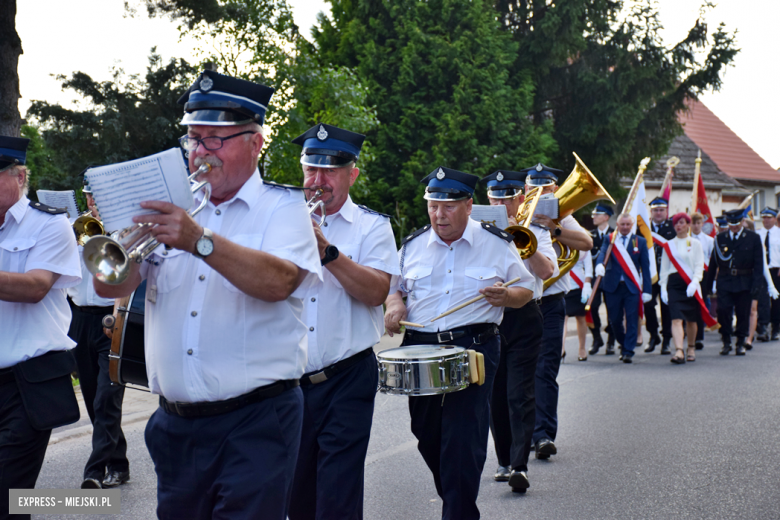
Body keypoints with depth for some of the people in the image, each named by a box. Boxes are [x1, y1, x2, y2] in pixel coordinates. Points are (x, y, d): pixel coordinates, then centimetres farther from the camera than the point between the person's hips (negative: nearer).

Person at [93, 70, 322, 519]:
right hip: (176, 422, 5)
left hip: (255, 420, -4)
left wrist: (200, 240, -31)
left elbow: (278, 282, -19)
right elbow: (112, 287, 4)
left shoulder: (283, 207, 1)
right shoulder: (171, 207, 12)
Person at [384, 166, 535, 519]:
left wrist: (504, 297, -15)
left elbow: (526, 291, 8)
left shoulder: (497, 244, 2)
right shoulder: (413, 245, 10)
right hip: (420, 348, 4)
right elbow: (392, 286, 21)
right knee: (428, 437, 11)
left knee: (463, 443, -11)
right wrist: (394, 303, -2)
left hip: (474, 348, -4)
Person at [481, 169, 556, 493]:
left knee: (520, 394, -11)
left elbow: (547, 271, -9)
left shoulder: (534, 232, 7)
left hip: (523, 317, -3)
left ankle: (519, 465, -17)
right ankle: (504, 461, 19)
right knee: (495, 395, 7)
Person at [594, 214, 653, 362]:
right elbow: (603, 253, -14)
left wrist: (647, 289, 0)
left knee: (632, 320, -6)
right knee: (614, 320, 6)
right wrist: (599, 264, -37)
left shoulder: (640, 242, 8)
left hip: (632, 286, -1)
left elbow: (645, 267, 6)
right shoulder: (609, 239, 7)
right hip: (613, 286, 1)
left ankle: (628, 352, -2)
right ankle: (624, 344, 29)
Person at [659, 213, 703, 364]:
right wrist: (663, 288, 2)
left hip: (691, 285, 0)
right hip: (674, 283, 0)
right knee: (676, 318, -14)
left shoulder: (695, 243, 6)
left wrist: (694, 283, -16)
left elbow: (699, 265, -1)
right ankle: (679, 351, -24)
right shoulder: (669, 245, 11)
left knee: (691, 319, 9)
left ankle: (691, 348, 28)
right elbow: (664, 268, 11)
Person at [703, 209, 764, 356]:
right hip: (724, 282, 1)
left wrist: (757, 284, -10)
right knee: (723, 311, -9)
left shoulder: (753, 238, 2)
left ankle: (741, 343, 17)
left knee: (743, 314, 3)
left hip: (745, 283, -1)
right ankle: (726, 342, 5)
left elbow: (758, 264, 0)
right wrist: (707, 285, 7)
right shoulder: (720, 239, 6)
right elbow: (713, 263, 9)